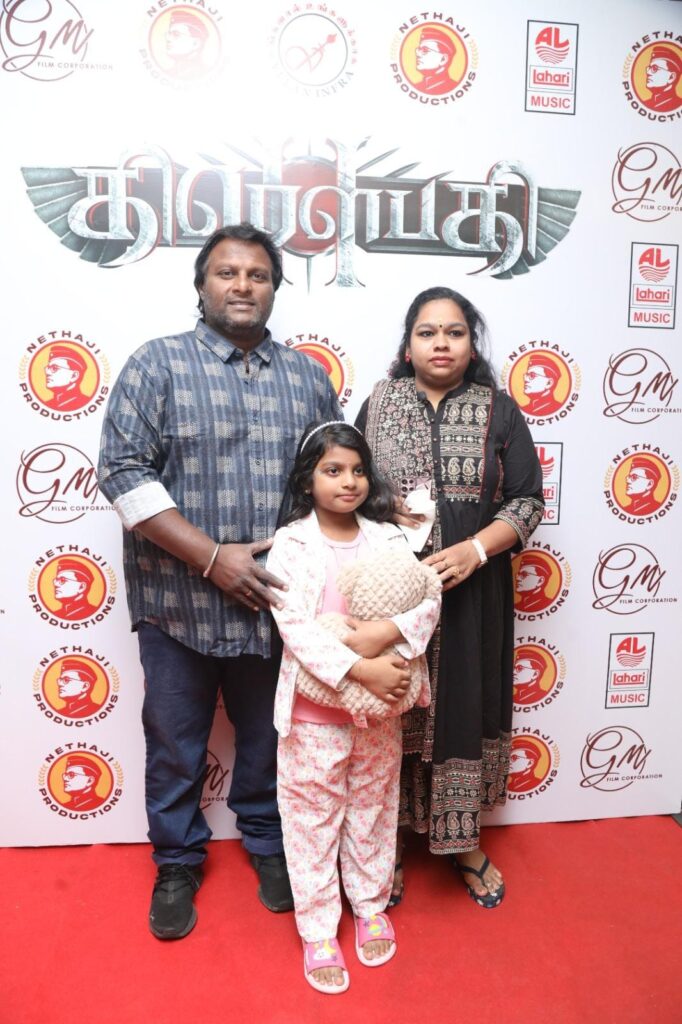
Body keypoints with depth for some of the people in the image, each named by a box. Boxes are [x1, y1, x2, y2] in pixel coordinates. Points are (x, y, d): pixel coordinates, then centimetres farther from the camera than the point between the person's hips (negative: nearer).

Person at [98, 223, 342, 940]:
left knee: (269, 739, 19)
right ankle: (177, 864, 38)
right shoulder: (157, 364, -4)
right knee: (176, 746, 14)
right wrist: (214, 558, -17)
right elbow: (123, 472, -11)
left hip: (277, 600, 3)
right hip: (180, 603, -2)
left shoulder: (308, 376, 7)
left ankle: (268, 842, 44)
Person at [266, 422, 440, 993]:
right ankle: (318, 930, 30)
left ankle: (370, 905, 42)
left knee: (373, 809, 20)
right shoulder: (291, 544, -10)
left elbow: (427, 598, -9)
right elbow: (294, 626, -19)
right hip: (315, 712, -3)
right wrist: (361, 670, -26)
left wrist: (385, 633, -27)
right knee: (314, 818, 11)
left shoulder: (387, 538, -1)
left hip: (380, 710, 3)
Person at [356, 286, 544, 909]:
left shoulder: (498, 411, 2)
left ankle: (464, 842, 31)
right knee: (392, 713, 8)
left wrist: (475, 549, -16)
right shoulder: (378, 406, 4)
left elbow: (527, 500, 0)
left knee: (464, 711, 10)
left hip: (471, 593, 0)